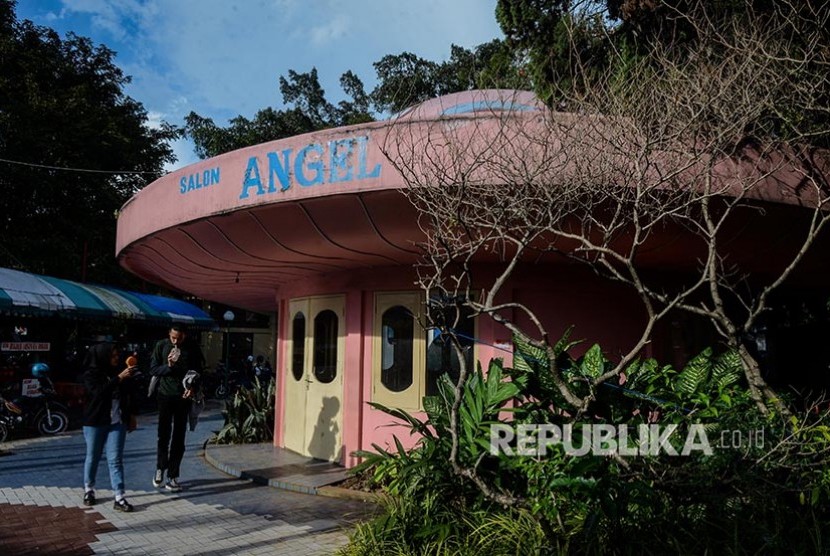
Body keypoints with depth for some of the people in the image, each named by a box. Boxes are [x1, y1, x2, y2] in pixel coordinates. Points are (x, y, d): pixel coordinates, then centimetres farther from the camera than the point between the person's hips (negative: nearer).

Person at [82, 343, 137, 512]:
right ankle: (88, 490, 34)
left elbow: (129, 394, 11)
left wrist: (131, 415, 12)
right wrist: (119, 379, -28)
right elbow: (99, 391, -25)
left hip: (117, 422, 2)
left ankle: (119, 498, -4)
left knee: (116, 459, -2)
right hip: (95, 422, -1)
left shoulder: (119, 371, 0)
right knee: (92, 458, 13)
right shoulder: (91, 374, -7)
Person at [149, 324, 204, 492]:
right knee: (164, 435, 4)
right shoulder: (161, 345, -2)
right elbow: (153, 369, -1)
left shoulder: (193, 349, -2)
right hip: (165, 395, 0)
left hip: (183, 397, 0)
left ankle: (172, 476, 12)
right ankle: (160, 468, 27)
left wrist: (193, 387, -12)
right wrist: (168, 366, -20)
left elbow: (198, 371, 6)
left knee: (178, 438, 4)